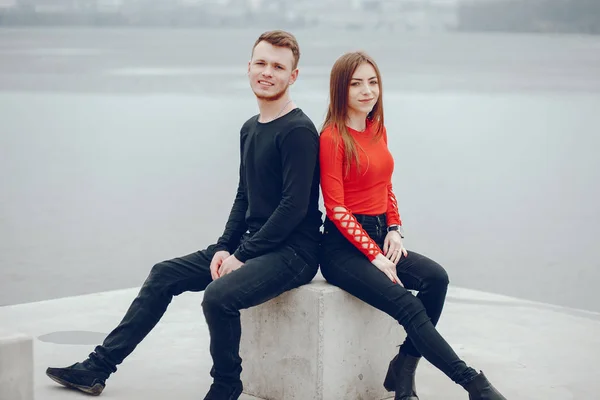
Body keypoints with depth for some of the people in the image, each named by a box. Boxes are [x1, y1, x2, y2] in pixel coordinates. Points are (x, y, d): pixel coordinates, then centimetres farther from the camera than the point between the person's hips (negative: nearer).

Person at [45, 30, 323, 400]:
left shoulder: (298, 131, -14)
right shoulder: (250, 129, 14)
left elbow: (295, 206, -19)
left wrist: (243, 255, -16)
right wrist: (224, 248, 3)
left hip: (292, 252, -9)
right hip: (251, 245, 9)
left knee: (219, 295, -32)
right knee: (164, 275, 6)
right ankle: (98, 368, 10)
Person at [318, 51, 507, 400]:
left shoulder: (378, 129, 12)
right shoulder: (332, 138, -10)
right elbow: (336, 208, -13)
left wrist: (395, 230, 3)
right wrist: (374, 256, -16)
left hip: (379, 237, 7)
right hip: (344, 247, -7)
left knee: (436, 277, -20)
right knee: (407, 305, -25)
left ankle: (403, 371, -11)